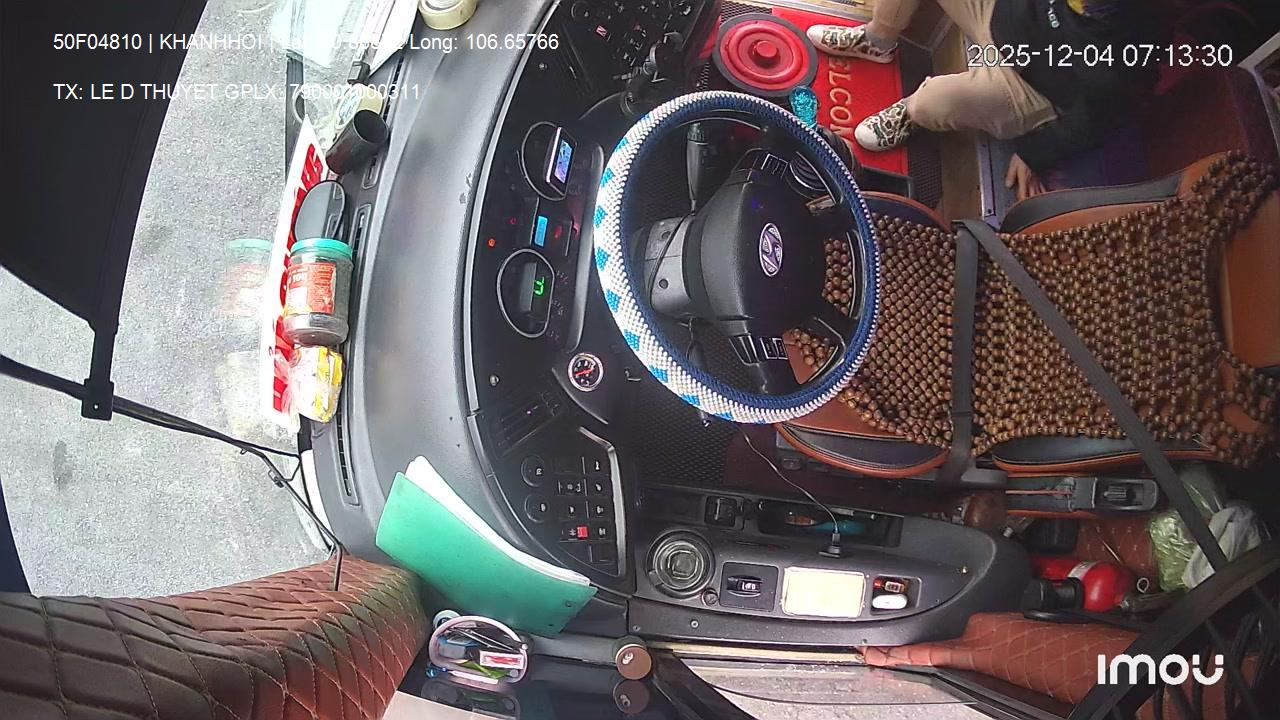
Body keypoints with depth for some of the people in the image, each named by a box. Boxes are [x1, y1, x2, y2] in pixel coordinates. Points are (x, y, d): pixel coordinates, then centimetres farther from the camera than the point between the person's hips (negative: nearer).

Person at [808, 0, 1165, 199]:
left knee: (931, 101, -36)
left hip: (1028, 85, -5)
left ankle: (908, 113, 4)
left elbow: (1087, 122, -17)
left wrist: (1033, 155, -8)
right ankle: (878, 40, 21)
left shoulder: (1121, 54, -34)